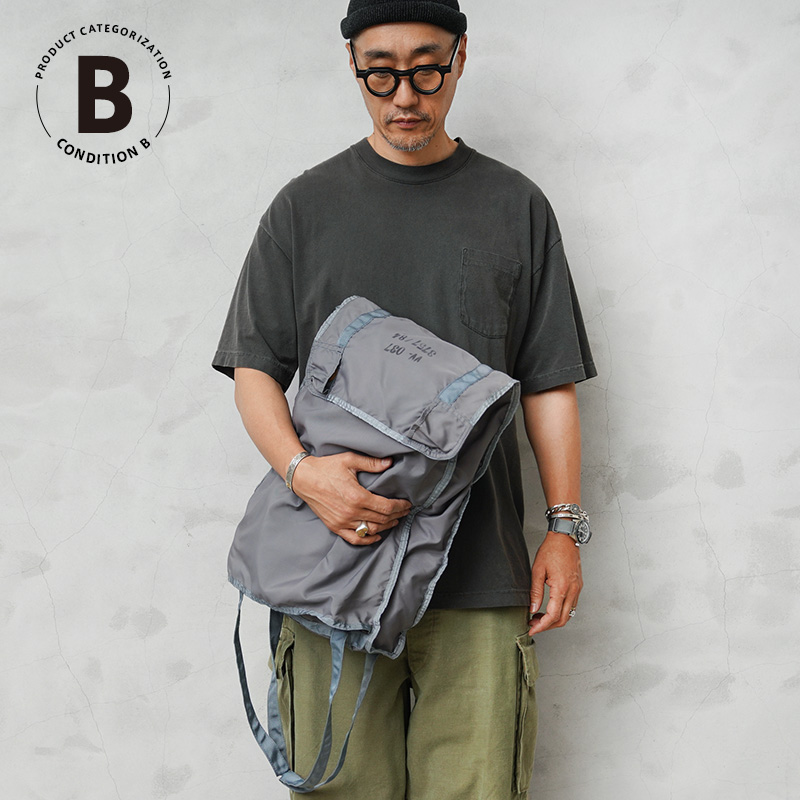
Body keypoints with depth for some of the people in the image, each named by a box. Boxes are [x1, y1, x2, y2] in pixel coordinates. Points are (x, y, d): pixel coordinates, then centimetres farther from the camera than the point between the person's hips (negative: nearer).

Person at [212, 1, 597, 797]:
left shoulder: (515, 206, 11)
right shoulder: (306, 206, 10)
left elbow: (550, 381, 11)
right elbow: (254, 367, 7)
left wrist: (564, 526, 3)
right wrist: (302, 471, -12)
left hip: (480, 572, 0)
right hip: (333, 553, 0)